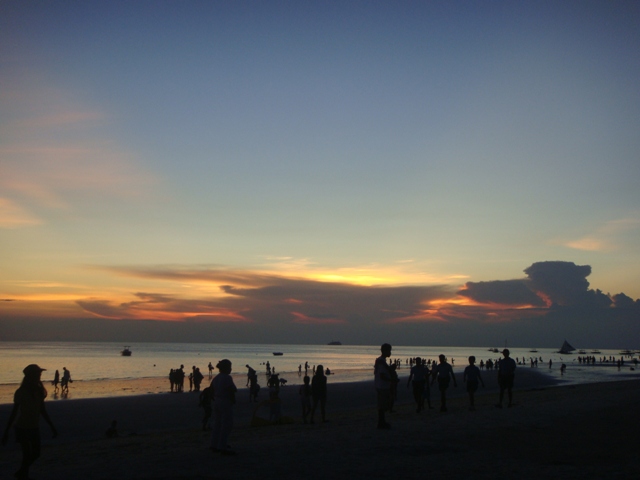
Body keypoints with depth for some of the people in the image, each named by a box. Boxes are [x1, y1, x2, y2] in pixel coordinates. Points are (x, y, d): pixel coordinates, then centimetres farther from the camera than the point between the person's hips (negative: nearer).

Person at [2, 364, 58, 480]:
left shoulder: (39, 391, 1)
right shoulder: (21, 392, -15)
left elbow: (42, 411, 9)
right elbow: (14, 412, -12)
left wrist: (52, 427, 11)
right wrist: (6, 431, -14)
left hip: (34, 428, 6)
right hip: (22, 428, -6)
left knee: (36, 454, 13)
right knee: (27, 455, -5)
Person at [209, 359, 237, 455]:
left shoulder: (216, 378, 10)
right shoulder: (227, 378, -15)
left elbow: (212, 390, 12)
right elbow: (231, 391, -19)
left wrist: (215, 400, 16)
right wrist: (233, 400, -4)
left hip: (217, 403, 9)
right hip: (226, 403, -9)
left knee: (217, 424, 15)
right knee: (226, 425, -3)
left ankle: (214, 446, 22)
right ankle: (222, 447, -3)